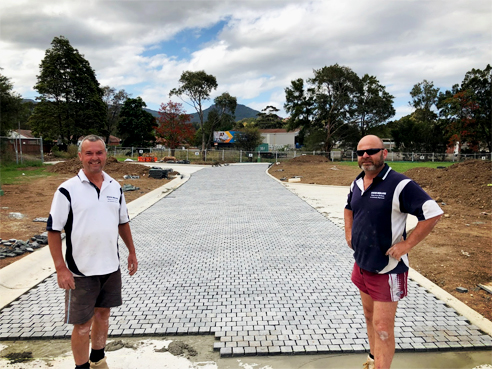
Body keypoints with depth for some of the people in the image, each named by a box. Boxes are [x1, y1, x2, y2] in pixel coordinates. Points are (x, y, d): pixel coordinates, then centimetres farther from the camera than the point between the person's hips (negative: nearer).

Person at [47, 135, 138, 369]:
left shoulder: (115, 187, 3)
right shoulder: (67, 190, -11)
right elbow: (53, 230, -10)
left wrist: (132, 252, 11)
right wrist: (60, 268, -14)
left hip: (111, 268, 5)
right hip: (81, 271, -4)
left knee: (103, 314, 19)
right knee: (82, 324, 7)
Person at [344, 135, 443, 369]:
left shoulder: (399, 185, -20)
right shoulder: (357, 183, 3)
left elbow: (433, 213, -20)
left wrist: (406, 245, -20)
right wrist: (349, 233, 11)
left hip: (387, 269, -7)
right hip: (361, 264, 7)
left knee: (383, 328, -1)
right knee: (369, 316, 23)